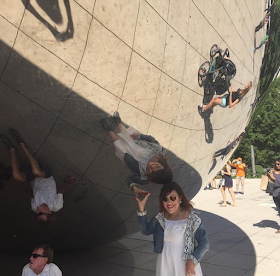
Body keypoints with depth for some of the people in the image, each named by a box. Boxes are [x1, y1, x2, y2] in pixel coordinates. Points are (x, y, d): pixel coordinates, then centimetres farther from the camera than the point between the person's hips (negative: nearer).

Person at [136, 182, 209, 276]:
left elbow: (204, 243, -9)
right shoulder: (160, 217, 0)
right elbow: (145, 230, 10)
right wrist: (141, 209, 0)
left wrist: (192, 261, -19)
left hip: (185, 266, -4)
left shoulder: (192, 219, -14)